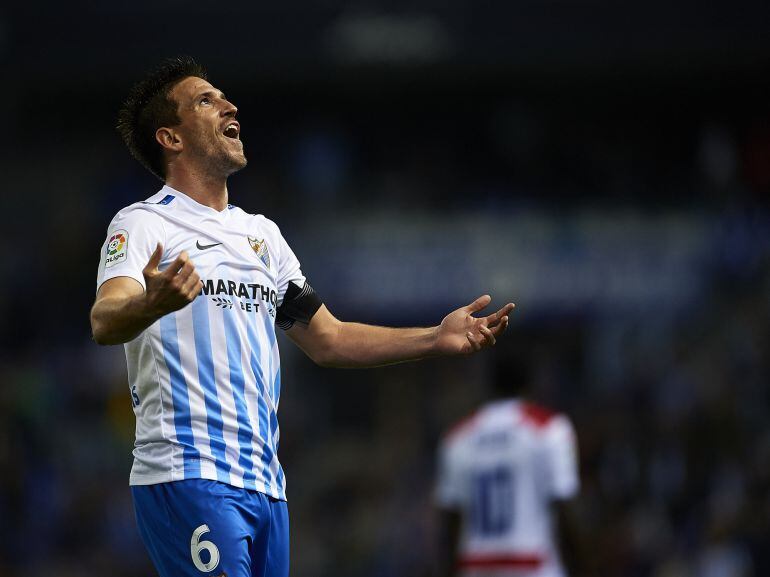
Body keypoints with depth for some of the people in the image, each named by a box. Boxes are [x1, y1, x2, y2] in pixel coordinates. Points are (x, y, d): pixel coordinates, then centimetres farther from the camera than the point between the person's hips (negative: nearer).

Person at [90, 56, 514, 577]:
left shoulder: (262, 232, 20)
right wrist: (151, 303, -44)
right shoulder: (143, 225, -3)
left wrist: (439, 339, 14)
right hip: (188, 478, -7)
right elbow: (105, 323, -21)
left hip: (264, 483, 7)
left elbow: (326, 340, 25)